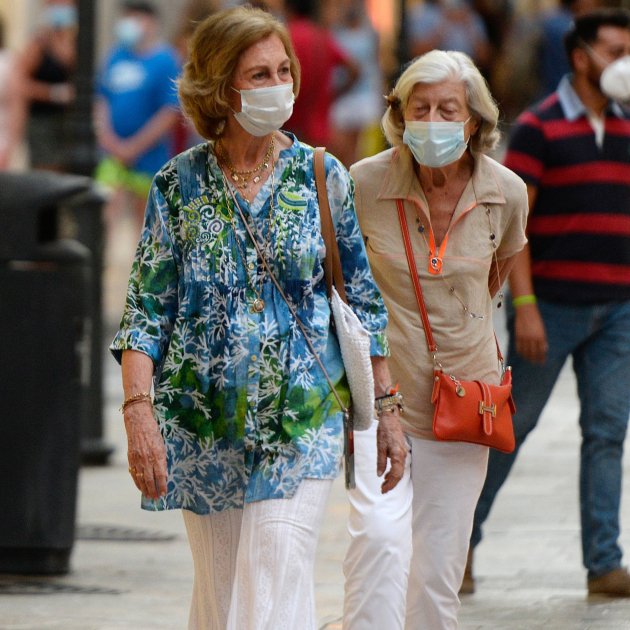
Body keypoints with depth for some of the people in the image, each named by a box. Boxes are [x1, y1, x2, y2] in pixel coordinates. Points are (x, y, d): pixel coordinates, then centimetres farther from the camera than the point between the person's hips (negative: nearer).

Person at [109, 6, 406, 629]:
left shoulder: (324, 178, 2)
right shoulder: (179, 184, 0)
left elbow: (364, 301, 8)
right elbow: (146, 308, -2)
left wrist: (387, 410, 6)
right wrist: (138, 408, -14)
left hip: (301, 420, -1)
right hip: (204, 425, 1)